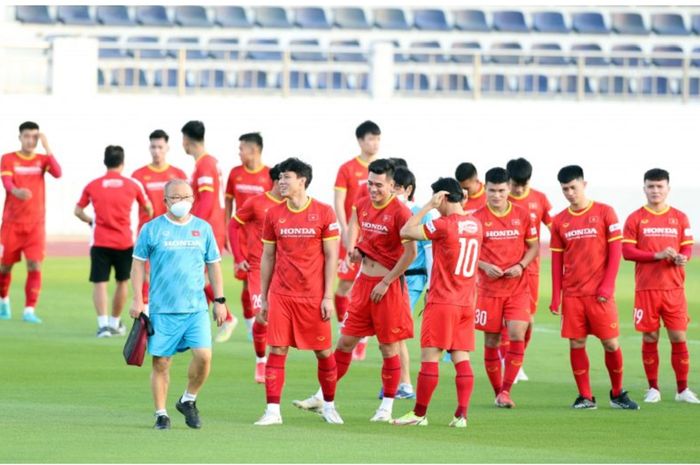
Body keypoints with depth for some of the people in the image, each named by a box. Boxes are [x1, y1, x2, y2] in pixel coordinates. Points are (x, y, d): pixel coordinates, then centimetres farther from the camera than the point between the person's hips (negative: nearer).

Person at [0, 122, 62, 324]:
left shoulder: (42, 160, 5)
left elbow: (57, 173, -14)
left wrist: (47, 148, -18)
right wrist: (17, 191, -37)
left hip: (36, 223, 1)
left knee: (35, 266, -10)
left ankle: (29, 310, -9)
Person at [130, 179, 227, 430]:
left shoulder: (203, 228, 8)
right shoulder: (152, 229, 1)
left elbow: (213, 265, 15)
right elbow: (138, 264, 5)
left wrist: (219, 300, 12)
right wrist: (137, 299, -2)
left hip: (196, 307, 2)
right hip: (162, 309, -2)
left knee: (203, 355, -12)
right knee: (161, 362, 0)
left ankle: (188, 400, 11)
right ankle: (161, 414, 12)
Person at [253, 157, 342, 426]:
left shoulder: (323, 213, -2)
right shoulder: (274, 214, 6)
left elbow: (331, 257, -1)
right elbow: (268, 257, 11)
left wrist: (328, 297, -6)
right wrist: (263, 298, 9)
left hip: (314, 296, -2)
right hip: (281, 294, 2)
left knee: (323, 351, 5)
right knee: (277, 350, -5)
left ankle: (329, 406, 23)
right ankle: (273, 411, -4)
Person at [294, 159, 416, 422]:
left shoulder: (399, 212, -14)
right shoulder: (362, 205, 7)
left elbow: (411, 252, -17)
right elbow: (352, 227, 25)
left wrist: (386, 282, -15)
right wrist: (352, 248, 2)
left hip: (388, 285, -6)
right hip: (363, 281, 6)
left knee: (389, 346, 1)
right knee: (346, 340, 9)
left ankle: (387, 408, 9)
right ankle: (322, 397, 14)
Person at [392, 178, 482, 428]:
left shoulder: (443, 225, -13)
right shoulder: (476, 225, 8)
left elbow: (406, 232, -11)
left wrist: (428, 206, -8)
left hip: (442, 302, -7)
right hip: (467, 302, 7)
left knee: (429, 356, -1)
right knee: (462, 358, 4)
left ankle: (419, 414, 3)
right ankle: (461, 415, -3)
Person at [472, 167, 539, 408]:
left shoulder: (522, 215, 2)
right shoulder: (477, 217, -2)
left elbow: (534, 246, 9)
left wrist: (521, 265, -8)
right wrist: (484, 266, -15)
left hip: (518, 287, 0)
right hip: (489, 287, 0)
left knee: (517, 336, -13)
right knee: (491, 341, 3)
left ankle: (506, 390, -7)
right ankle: (498, 392, 15)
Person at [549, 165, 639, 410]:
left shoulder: (604, 213, 0)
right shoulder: (559, 221, 8)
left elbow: (615, 251, -2)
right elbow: (557, 260, 10)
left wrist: (607, 286, -10)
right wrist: (555, 297, 5)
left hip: (599, 294, -3)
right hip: (572, 294, 3)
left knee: (611, 344, -2)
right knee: (576, 344, 0)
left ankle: (617, 394, 15)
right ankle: (585, 397, 8)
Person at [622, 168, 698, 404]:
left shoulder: (680, 218, 8)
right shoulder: (635, 219, 2)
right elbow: (627, 251, -5)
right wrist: (657, 255, -16)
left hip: (674, 287, 1)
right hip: (646, 288, -1)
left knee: (679, 337, -1)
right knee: (650, 338, 1)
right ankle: (653, 389, 11)